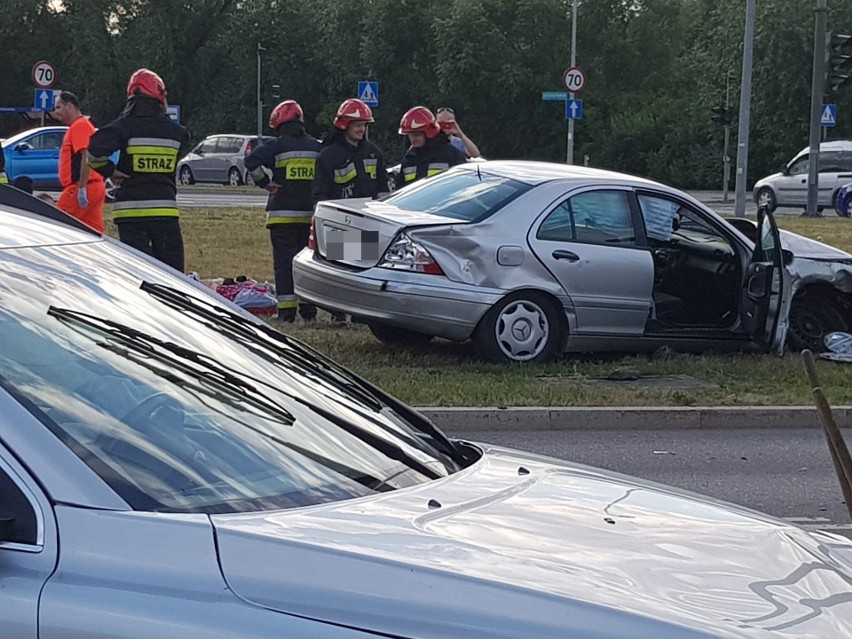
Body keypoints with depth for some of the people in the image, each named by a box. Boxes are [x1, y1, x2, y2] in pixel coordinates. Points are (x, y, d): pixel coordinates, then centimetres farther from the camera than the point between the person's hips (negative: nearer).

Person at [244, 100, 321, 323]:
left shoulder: (278, 146, -4)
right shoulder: (317, 148, 9)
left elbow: (252, 160, -15)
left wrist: (265, 183, -3)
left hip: (282, 214, -4)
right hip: (311, 213, 4)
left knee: (284, 261, -1)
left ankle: (287, 310, -4)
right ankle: (309, 310, 11)